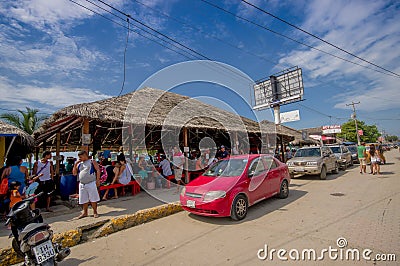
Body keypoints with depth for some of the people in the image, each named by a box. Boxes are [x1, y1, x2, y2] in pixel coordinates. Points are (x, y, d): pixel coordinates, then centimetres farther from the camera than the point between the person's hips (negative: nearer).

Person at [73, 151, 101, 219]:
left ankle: (95, 212, 15)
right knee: (84, 200, 13)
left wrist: (97, 180, -13)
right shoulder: (79, 164, 15)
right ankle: (85, 212, 28)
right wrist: (75, 165, 4)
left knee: (93, 199, 2)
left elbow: (98, 170, -5)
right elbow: (74, 173, 13)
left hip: (91, 183, -5)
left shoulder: (92, 162, 0)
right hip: (82, 184, 5)